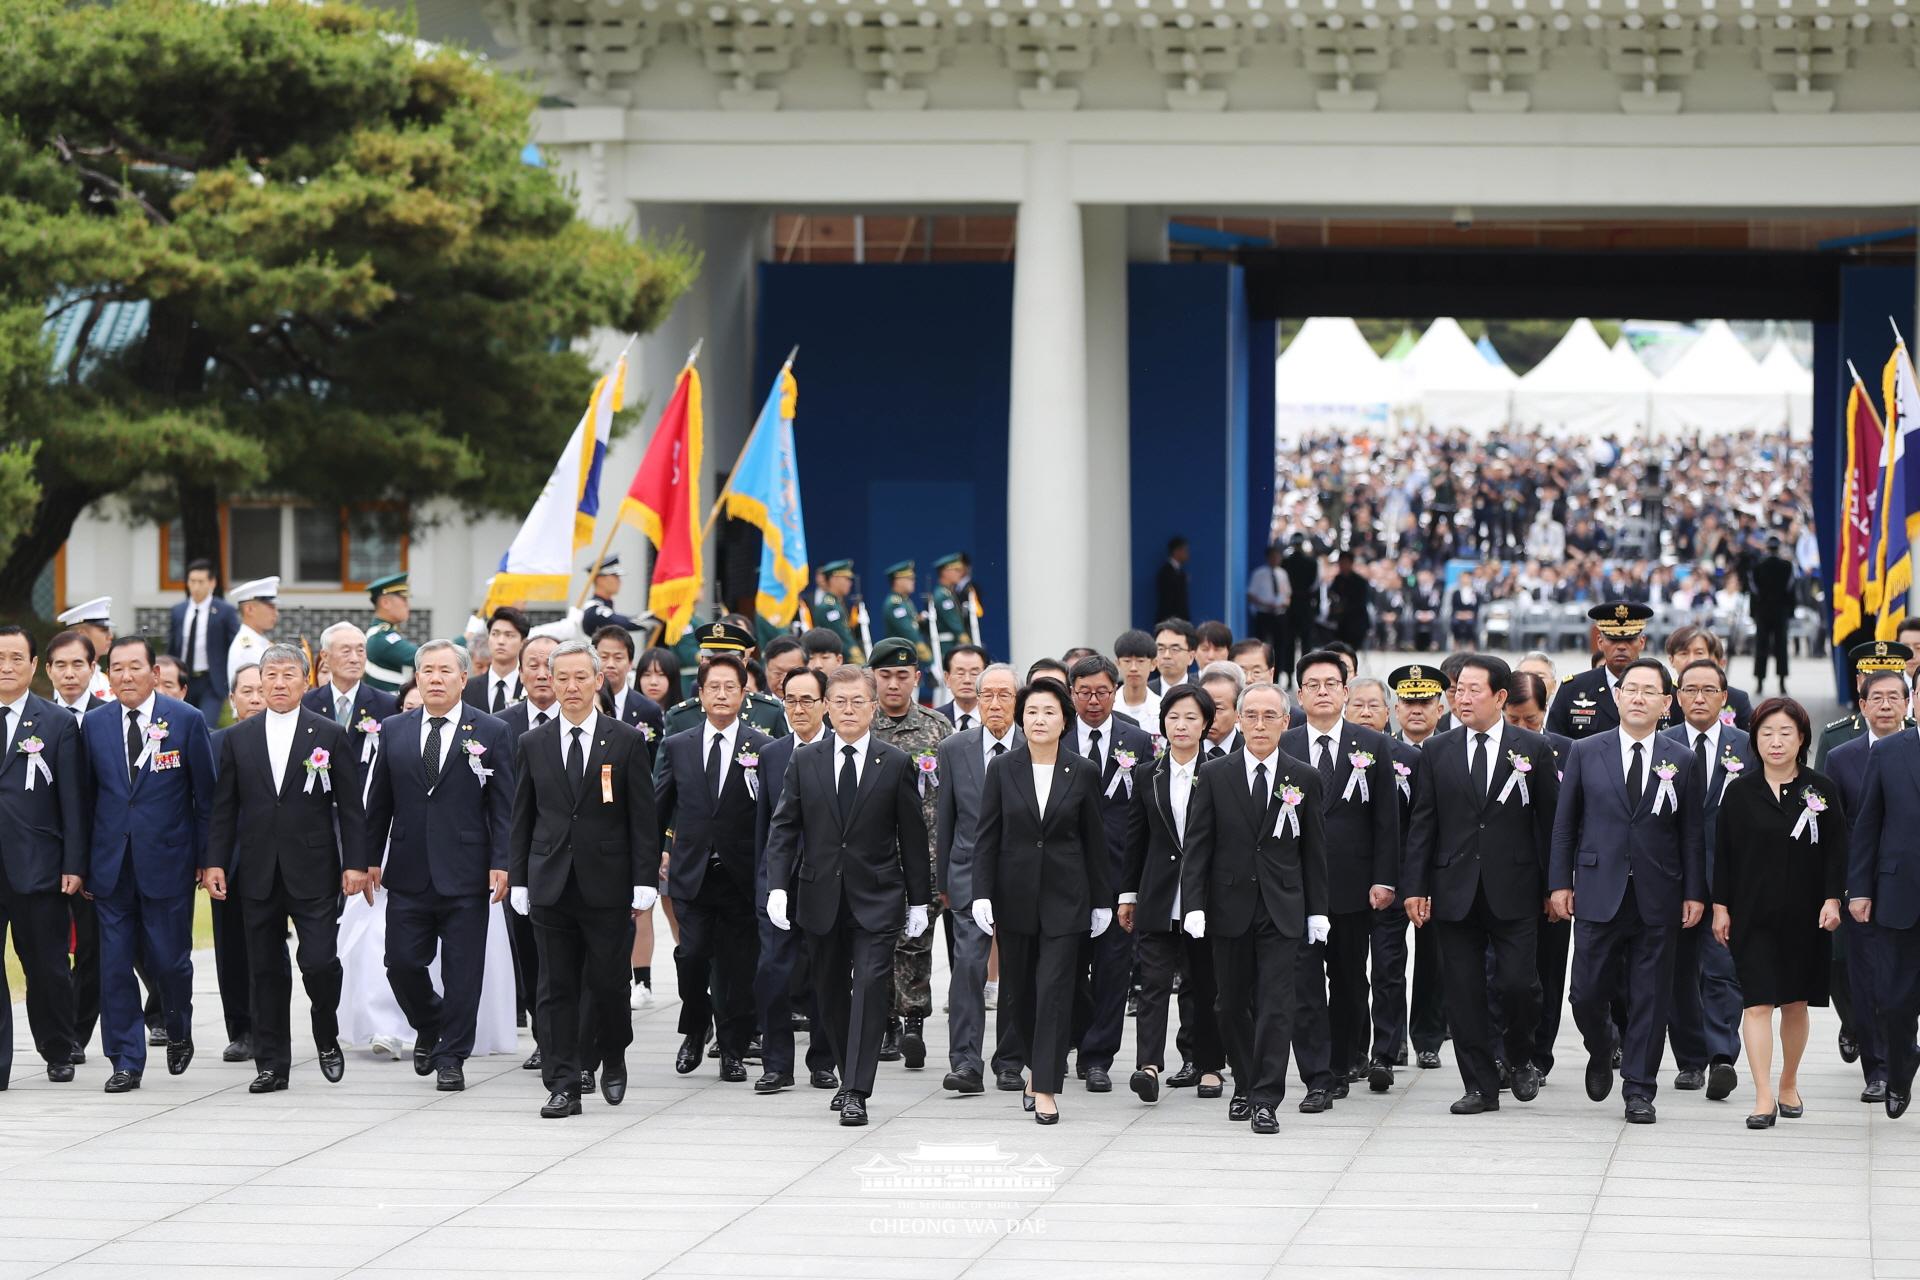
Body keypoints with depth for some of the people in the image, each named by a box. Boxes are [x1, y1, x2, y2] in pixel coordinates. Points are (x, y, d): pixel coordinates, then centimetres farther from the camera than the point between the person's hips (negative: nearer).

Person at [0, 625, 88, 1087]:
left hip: (37, 867, -1)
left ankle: (58, 1053, 25)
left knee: (47, 968, 8)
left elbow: (73, 801, 1)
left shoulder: (58, 724, 3)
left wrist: (74, 866, -5)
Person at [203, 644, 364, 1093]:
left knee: (320, 962, -10)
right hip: (258, 875, 3)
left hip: (313, 873, -2)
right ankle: (272, 1065, 11)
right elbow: (224, 807, 9)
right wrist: (215, 862, 1)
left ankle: (327, 1038, 17)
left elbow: (350, 807, 1)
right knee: (266, 971, 5)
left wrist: (354, 863, -5)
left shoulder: (330, 736, 2)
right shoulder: (238, 738, 8)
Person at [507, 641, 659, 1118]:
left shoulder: (626, 742, 1)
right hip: (551, 886, 2)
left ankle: (612, 1060, 26)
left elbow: (643, 821, 0)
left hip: (607, 887, -2)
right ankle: (563, 1085, 3)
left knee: (608, 984, 0)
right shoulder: (534, 744, 8)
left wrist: (644, 883, -6)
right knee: (556, 989, 0)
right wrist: (518, 880, 5)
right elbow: (522, 819, 11)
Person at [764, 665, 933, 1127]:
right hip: (821, 897, 3)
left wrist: (919, 899, 4)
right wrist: (777, 885, -8)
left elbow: (912, 835, 4)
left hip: (876, 899, -3)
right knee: (830, 994, 10)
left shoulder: (896, 764, 1)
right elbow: (783, 828, 4)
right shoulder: (805, 762, 5)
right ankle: (849, 1077, 25)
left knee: (870, 989, -11)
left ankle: (856, 1093, -13)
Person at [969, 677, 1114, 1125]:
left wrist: (1102, 900, 6)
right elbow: (987, 837, 1)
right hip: (1015, 896, 2)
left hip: (1064, 897, -1)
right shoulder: (1002, 770, 1)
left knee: (1055, 989, -8)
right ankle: (1037, 1064, 32)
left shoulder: (1083, 773, 1)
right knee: (1019, 990, 9)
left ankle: (1045, 1087, -7)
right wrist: (982, 895, -7)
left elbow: (1095, 841, 5)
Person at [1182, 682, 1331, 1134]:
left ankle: (1266, 1100, -7)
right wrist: (1194, 905, -8)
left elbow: (1314, 851, 7)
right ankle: (1244, 1086, 23)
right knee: (1233, 1004, 8)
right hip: (1231, 906, 1)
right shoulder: (1214, 775, 2)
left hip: (1283, 910, -1)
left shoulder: (1305, 779, 4)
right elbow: (1197, 846, 1)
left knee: (1276, 1006, -7)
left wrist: (1317, 911, 4)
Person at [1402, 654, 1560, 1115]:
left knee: (1518, 984, -8)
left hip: (1513, 893, -2)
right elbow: (1422, 824, 6)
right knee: (1463, 992, 2)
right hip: (1455, 892, 2)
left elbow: (1549, 821, 4)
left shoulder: (1533, 749, 2)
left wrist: (1552, 886, 1)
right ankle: (1481, 1085, 10)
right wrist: (1414, 887, -1)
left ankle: (1520, 1058, 20)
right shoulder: (1436, 751, 7)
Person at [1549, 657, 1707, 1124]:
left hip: (1657, 899, 0)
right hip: (1598, 893, 0)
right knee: (1587, 993, -1)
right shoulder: (1586, 753, 5)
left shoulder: (1682, 762, 5)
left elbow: (1692, 834, 7)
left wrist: (1694, 893, 1)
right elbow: (1565, 823, 7)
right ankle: (1601, 1051, 30)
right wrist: (1560, 883, 1)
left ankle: (1639, 1089, 10)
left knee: (1650, 998, 1)